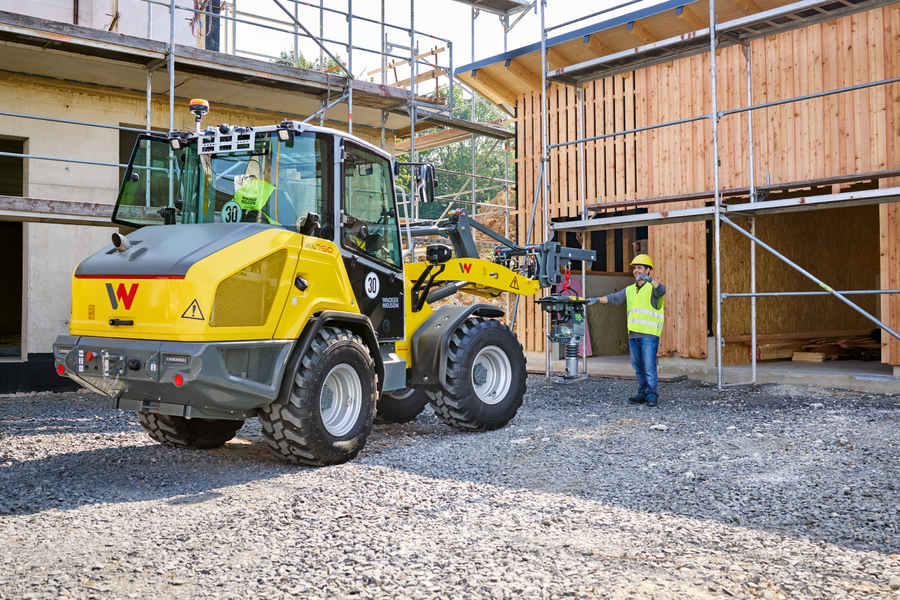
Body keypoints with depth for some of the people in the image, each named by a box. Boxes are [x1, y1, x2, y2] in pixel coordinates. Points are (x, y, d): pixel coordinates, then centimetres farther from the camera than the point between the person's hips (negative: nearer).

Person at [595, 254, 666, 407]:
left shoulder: (652, 288, 1)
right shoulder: (630, 290, 19)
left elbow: (661, 290, -22)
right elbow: (614, 298, 11)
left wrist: (649, 279, -38)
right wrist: (596, 300, -4)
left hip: (649, 335, -6)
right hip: (633, 335, 6)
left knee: (649, 365, -11)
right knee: (638, 366, 9)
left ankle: (652, 395, -7)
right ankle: (642, 393, 16)